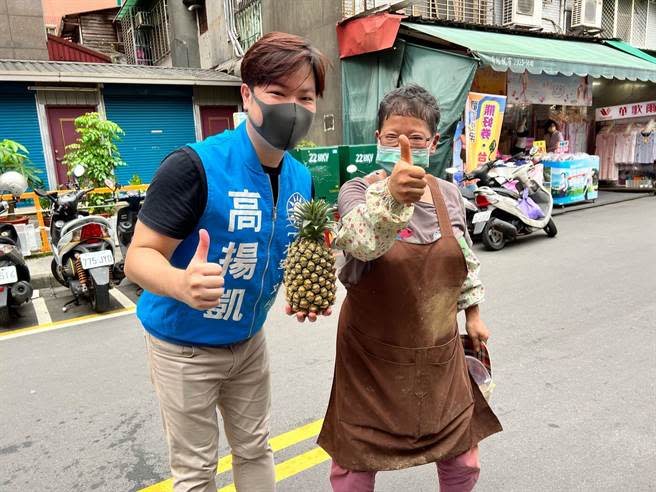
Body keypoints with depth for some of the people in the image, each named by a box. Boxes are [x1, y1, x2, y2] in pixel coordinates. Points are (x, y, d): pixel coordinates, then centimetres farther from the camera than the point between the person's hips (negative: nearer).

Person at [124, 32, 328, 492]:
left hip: (249, 339, 6)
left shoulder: (301, 178, -4)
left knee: (255, 450, 22)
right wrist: (182, 283, -44)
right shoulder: (195, 166, -25)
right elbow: (139, 257, -23)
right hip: (185, 344, -5)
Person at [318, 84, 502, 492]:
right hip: (372, 356, -3)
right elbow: (361, 240, -36)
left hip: (439, 353, 4)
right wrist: (392, 195, -54)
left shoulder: (448, 194, 1)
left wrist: (473, 313, 16)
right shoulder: (359, 191, -13)